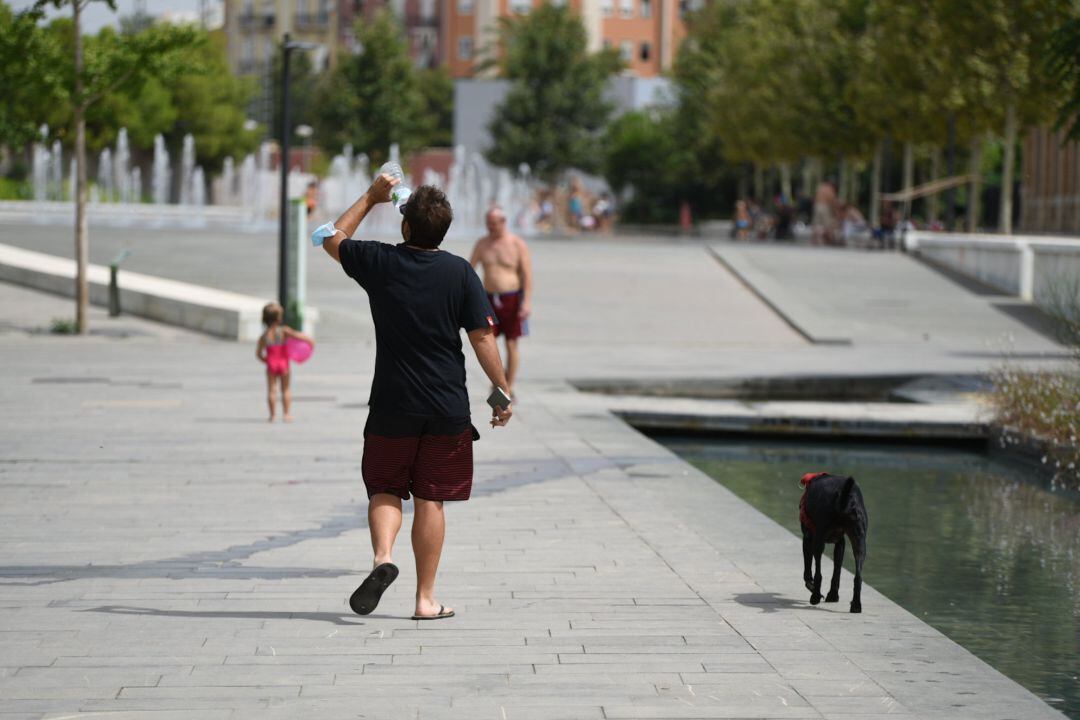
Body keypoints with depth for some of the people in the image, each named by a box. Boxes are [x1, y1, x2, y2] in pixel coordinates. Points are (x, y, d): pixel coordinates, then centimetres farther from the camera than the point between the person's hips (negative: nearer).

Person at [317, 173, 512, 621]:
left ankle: (383, 556, -16)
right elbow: (483, 337, -7)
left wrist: (371, 197, 24)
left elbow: (333, 239, 15)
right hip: (448, 408, 0)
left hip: (392, 405, 0)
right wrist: (502, 392, 1)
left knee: (384, 489, 13)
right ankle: (426, 599, 8)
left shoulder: (379, 263, -4)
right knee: (430, 500, 7)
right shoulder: (460, 272, -6)